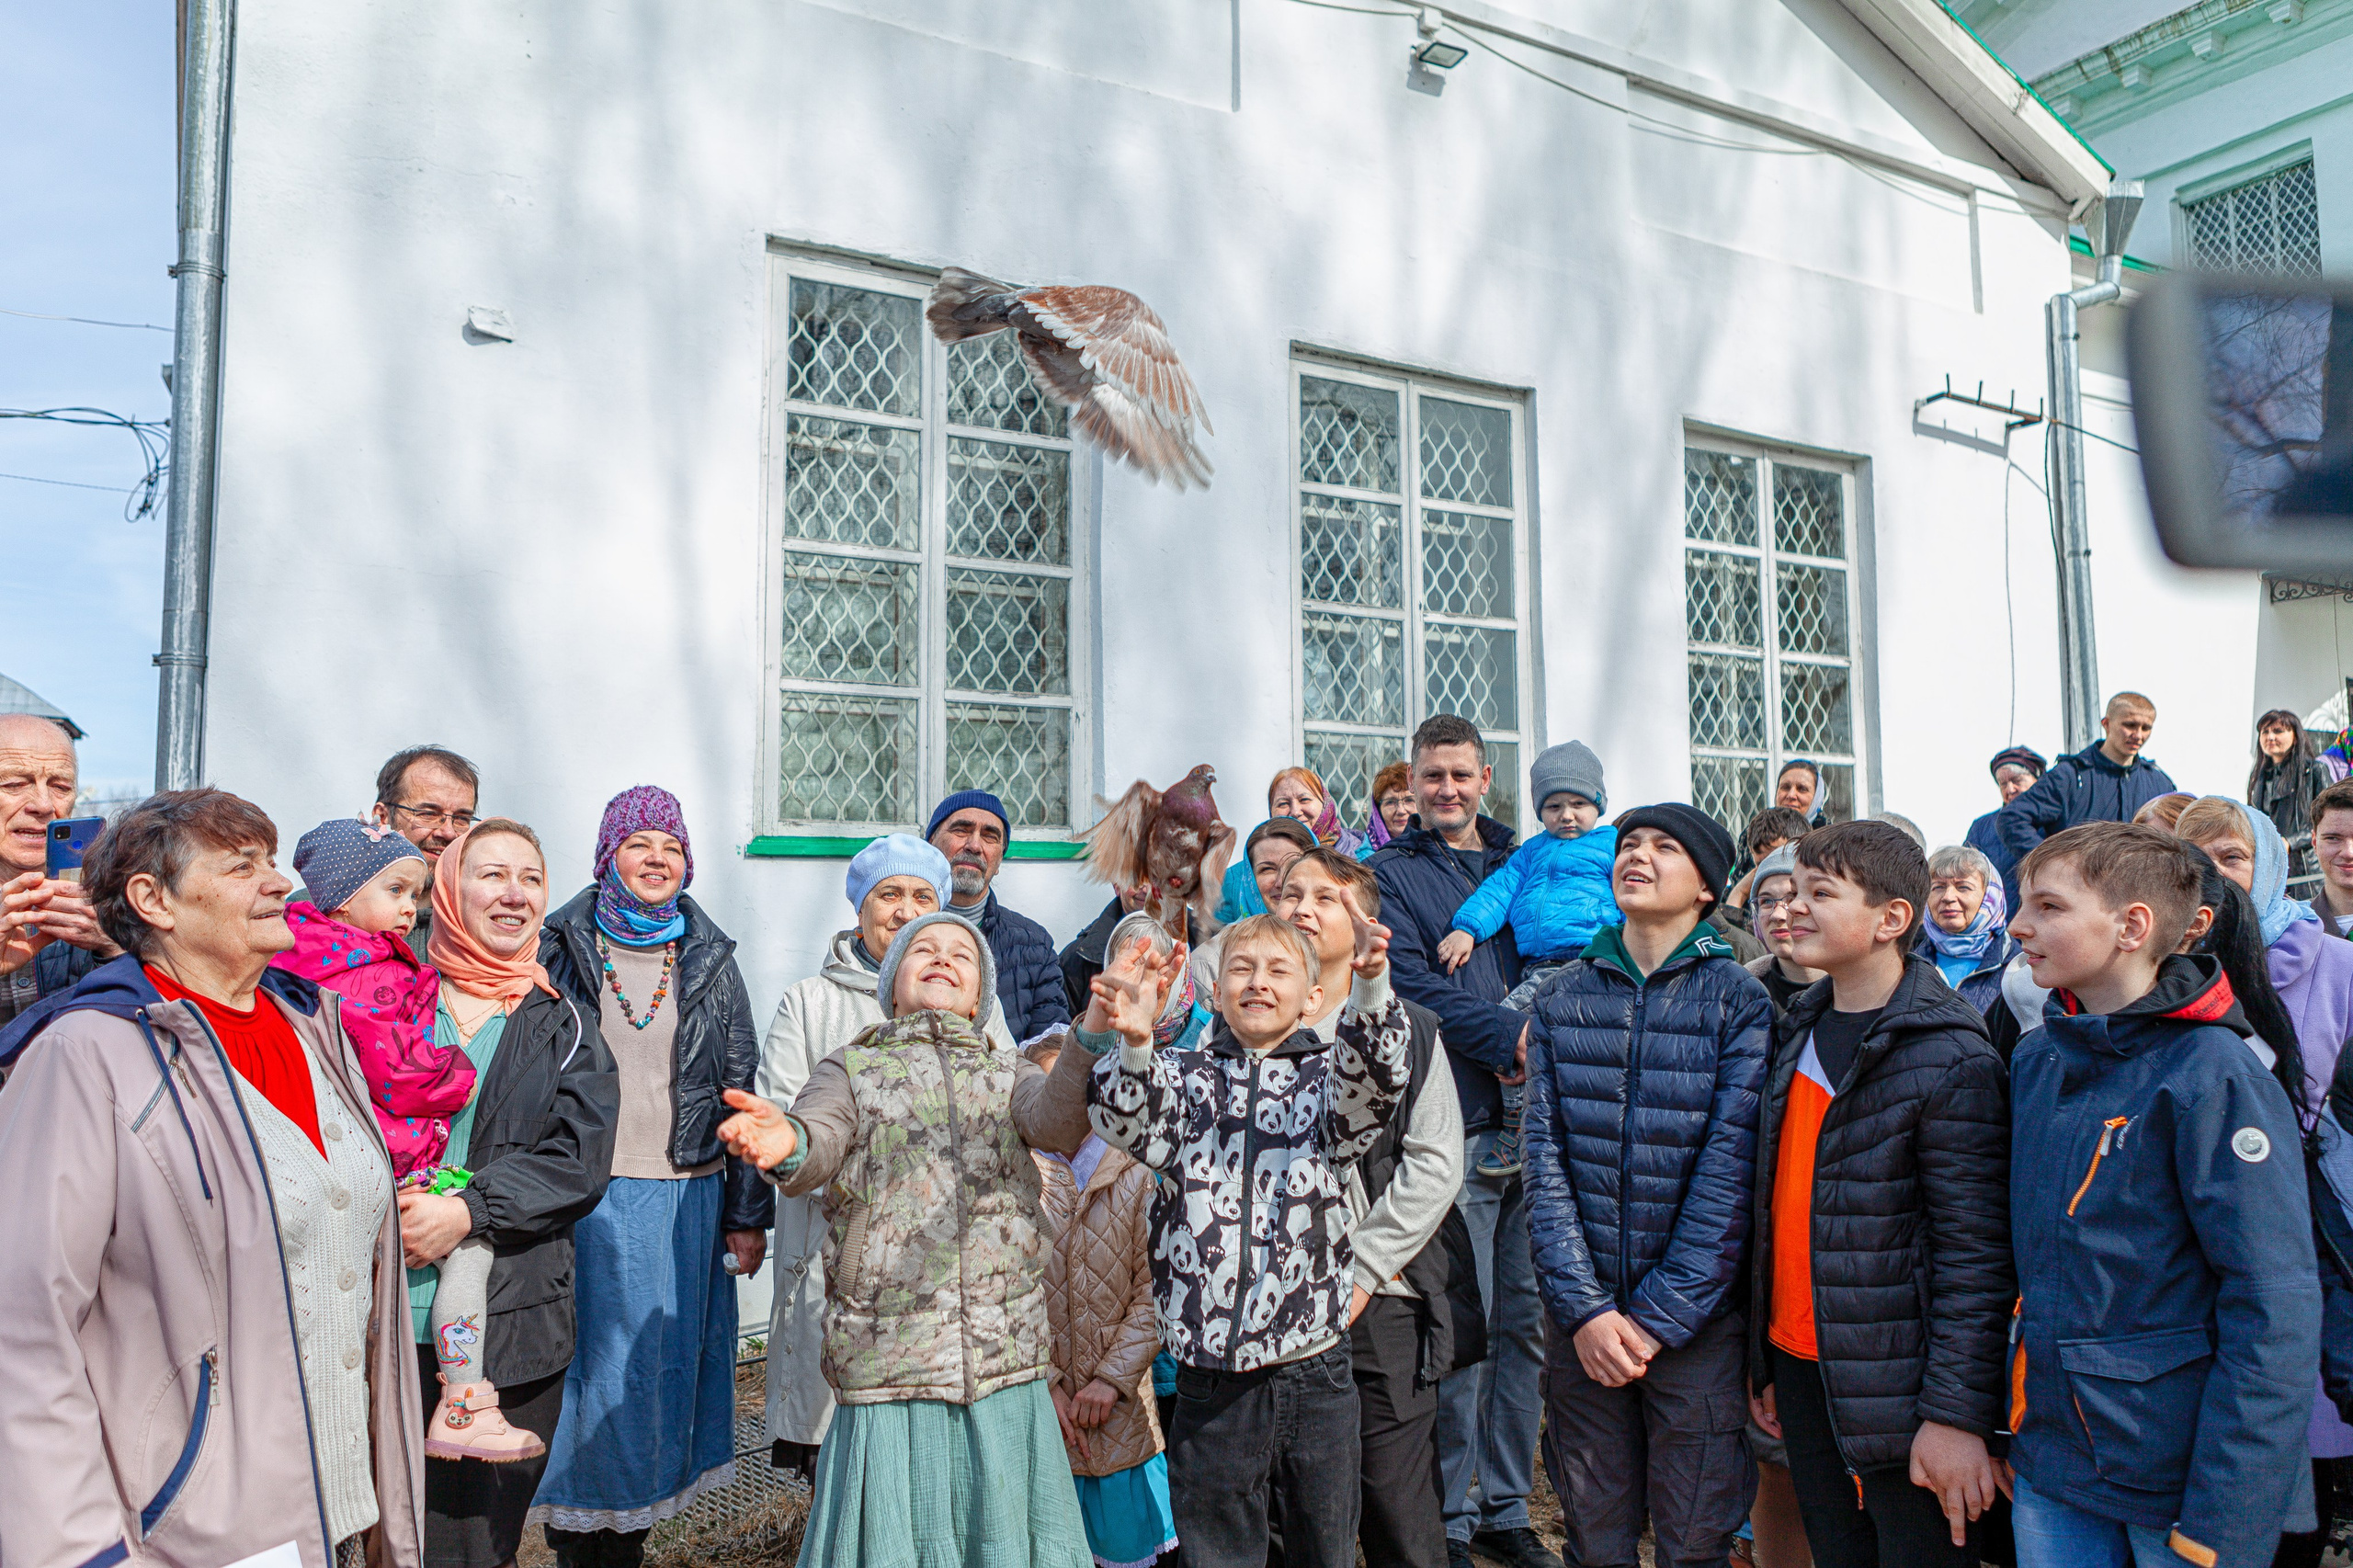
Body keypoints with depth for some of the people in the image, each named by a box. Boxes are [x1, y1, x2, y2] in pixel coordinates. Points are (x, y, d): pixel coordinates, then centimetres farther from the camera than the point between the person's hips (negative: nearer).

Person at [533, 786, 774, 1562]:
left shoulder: (711, 961, 8)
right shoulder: (561, 949, 3)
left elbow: (741, 1090, 8)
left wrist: (750, 1213, 4)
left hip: (687, 1198, 2)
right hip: (585, 1198, -1)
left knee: (665, 1359, 7)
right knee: (588, 1363, 4)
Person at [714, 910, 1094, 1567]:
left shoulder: (1007, 1070, 15)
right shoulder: (850, 1070, 10)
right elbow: (819, 1142, -11)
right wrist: (785, 1143, -36)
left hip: (1008, 1374, 2)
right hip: (887, 1377, -1)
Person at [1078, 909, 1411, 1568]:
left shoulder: (1327, 1076, 4)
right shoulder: (1185, 1077, 5)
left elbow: (1375, 1080, -18)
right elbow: (1128, 1122, -14)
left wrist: (1370, 986, -38)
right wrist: (1131, 1044, -36)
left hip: (1316, 1373, 0)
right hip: (1210, 1380, 0)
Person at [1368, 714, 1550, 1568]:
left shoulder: (1520, 864, 17)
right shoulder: (1389, 873, 4)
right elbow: (1414, 987, -8)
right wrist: (1512, 1036, -17)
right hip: (1456, 1125, -4)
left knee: (1525, 1322, 10)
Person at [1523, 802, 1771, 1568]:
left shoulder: (1738, 1001, -4)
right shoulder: (1563, 998, 4)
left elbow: (1730, 1175, -10)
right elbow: (1545, 1161, -1)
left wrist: (1655, 1319, -13)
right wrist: (1585, 1310, -10)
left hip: (1698, 1322, -2)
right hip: (1583, 1323, 2)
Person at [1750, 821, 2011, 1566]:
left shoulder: (1950, 1058, -14)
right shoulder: (1798, 1032, 8)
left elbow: (1976, 1253, -16)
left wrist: (1956, 1413, -17)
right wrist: (1763, 1362, 13)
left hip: (1895, 1386, -6)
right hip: (1801, 1366, 7)